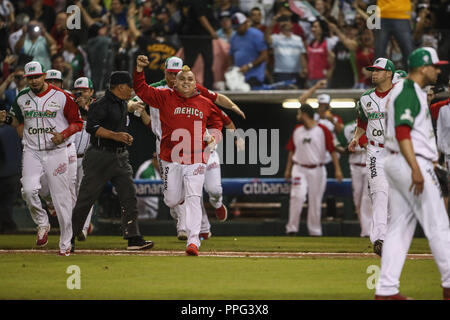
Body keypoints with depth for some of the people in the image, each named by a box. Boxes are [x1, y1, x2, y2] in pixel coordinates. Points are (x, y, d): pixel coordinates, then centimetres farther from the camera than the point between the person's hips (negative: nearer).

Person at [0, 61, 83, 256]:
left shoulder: (61, 97, -3)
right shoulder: (22, 98, 8)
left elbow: (77, 122, 2)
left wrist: (63, 135, -16)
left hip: (56, 152, -2)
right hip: (32, 152, 2)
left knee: (61, 197, -3)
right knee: (29, 190, -20)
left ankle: (65, 243, 6)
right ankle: (42, 224, 7)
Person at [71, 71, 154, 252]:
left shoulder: (123, 105, 14)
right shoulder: (101, 105, -14)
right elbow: (91, 127, -26)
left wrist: (126, 138, 13)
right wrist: (115, 135, -30)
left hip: (120, 157, 8)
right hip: (100, 157, -8)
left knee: (129, 196, -2)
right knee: (86, 199, -1)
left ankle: (133, 238, -3)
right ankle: (70, 238, 9)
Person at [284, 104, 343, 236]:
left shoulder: (322, 130, -4)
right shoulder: (297, 130, 8)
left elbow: (332, 150, -6)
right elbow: (292, 150, 15)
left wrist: (337, 169, -12)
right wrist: (288, 169, 10)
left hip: (317, 170, -2)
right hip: (299, 169, 2)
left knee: (315, 201, 4)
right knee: (297, 195, -17)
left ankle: (315, 231, 15)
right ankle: (292, 228, -14)